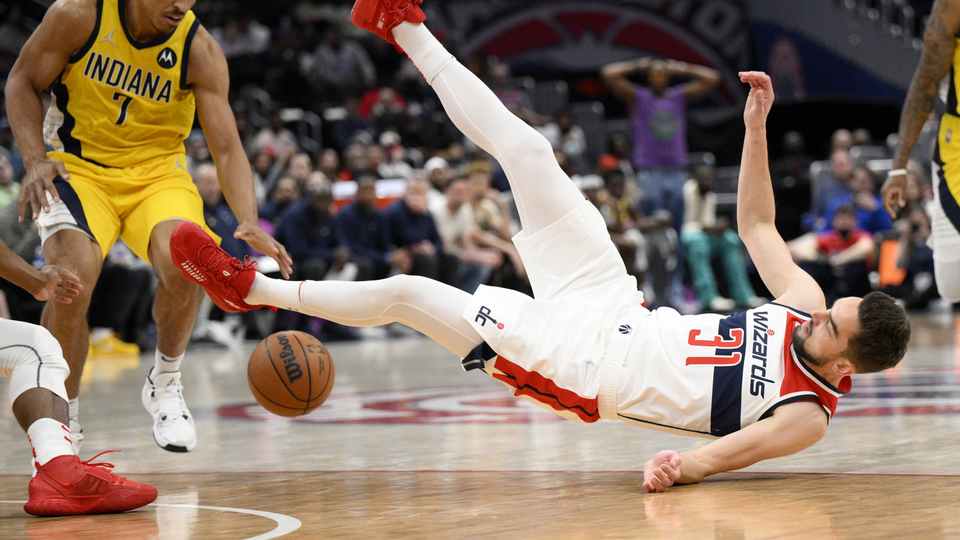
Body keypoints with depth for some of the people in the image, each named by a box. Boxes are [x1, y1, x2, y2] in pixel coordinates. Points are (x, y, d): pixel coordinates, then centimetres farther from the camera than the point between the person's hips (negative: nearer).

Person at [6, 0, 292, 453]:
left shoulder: (200, 51, -13)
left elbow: (227, 149, -13)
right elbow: (22, 82, -1)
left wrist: (249, 224, -29)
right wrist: (35, 160, -16)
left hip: (157, 172, 1)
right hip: (77, 168, -1)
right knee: (72, 280, -27)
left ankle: (165, 384, -1)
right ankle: (62, 418, -4)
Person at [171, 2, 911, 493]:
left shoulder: (805, 417, -22)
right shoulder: (808, 307, -3)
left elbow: (726, 452, -36)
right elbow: (756, 223, 8)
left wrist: (682, 466, -58)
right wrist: (758, 126, -2)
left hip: (585, 366, -6)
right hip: (618, 310, 6)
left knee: (405, 292, -9)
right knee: (522, 148, 0)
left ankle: (252, 287, 14)